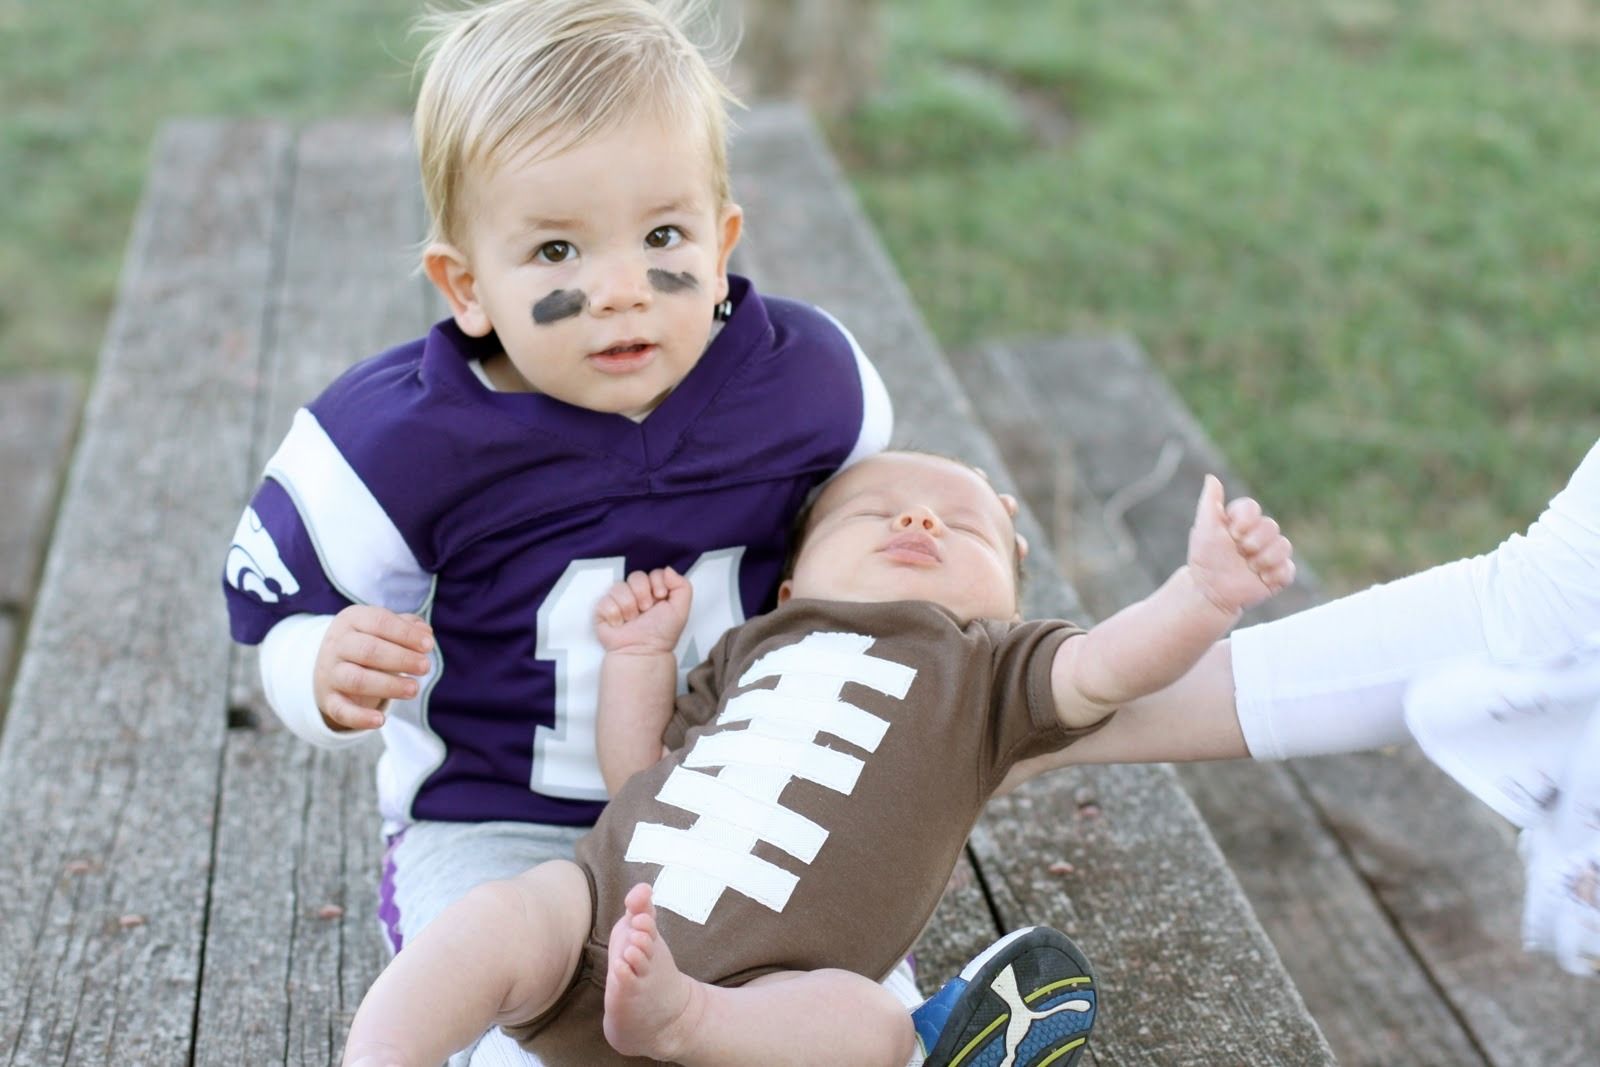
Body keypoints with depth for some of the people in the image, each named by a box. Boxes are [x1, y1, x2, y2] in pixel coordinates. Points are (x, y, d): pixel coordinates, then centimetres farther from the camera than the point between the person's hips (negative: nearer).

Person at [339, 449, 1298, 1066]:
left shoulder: (986, 665, 17)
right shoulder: (756, 648, 27)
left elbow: (1109, 666, -3)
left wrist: (1207, 592, -20)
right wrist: (641, 653, 16)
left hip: (756, 984, -2)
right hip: (600, 901, 3)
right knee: (502, 919, -25)